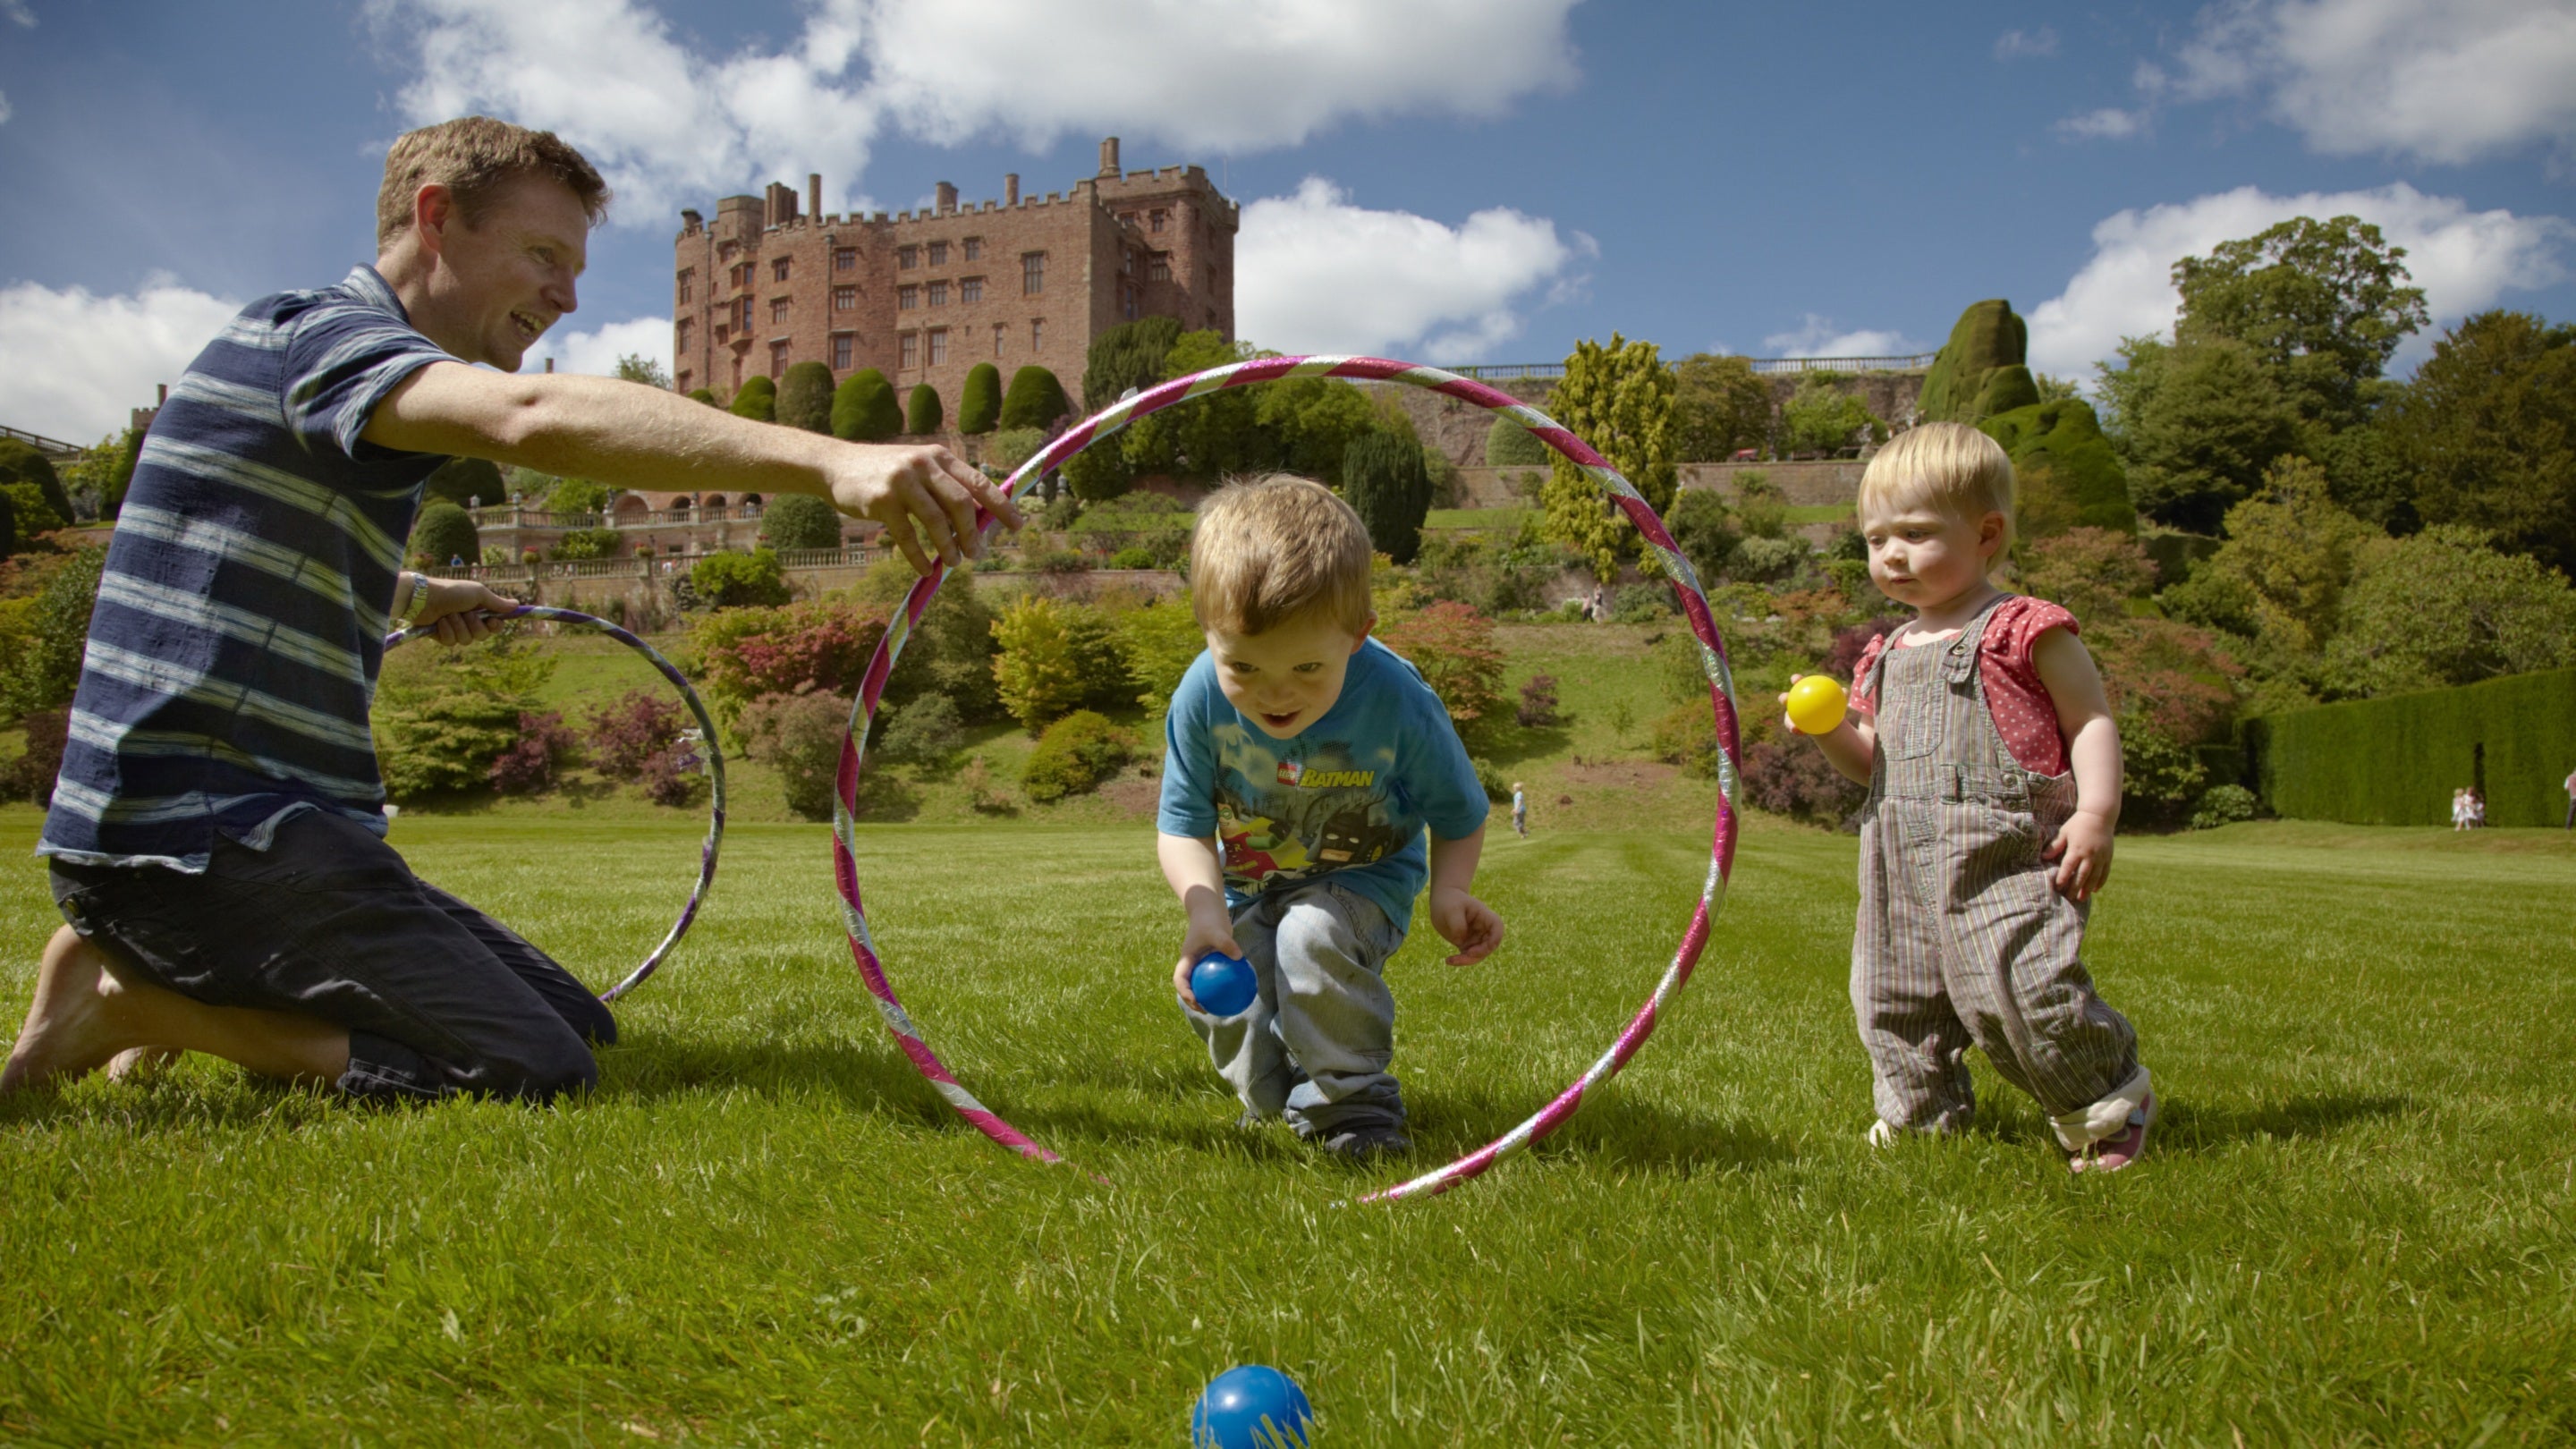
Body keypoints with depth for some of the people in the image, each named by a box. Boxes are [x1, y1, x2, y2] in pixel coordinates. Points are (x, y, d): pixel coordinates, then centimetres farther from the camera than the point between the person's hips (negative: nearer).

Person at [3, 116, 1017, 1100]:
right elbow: (534, 415, -37)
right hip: (192, 829, -10)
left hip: (257, 820, 10)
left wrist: (412, 596, 44)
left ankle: (170, 970, 11)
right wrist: (828, 461, -49)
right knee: (538, 1073, -22)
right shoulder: (316, 331, -12)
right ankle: (134, 996, -7)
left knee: (579, 1028, 7)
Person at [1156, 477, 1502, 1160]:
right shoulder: (1202, 696, -24)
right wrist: (1204, 906, -33)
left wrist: (1449, 891, -31)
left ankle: (1351, 1099, -9)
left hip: (1363, 879, -3)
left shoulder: (1397, 702, -28)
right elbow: (1183, 821, -14)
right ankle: (1277, 1089, 19)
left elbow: (1458, 814, -11)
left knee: (1315, 936, -32)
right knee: (1210, 987, -14)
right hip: (1249, 888, 3)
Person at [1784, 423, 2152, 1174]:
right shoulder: (1888, 655, 18)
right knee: (1893, 997, 9)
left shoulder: (2025, 630, -2)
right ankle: (1922, 1113, 29)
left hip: (2005, 857, -7)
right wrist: (1831, 732, 2)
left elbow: (2092, 722, -3)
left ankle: (2110, 1103, 12)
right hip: (1905, 864, 7)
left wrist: (2096, 813, -15)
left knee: (2021, 988, -13)